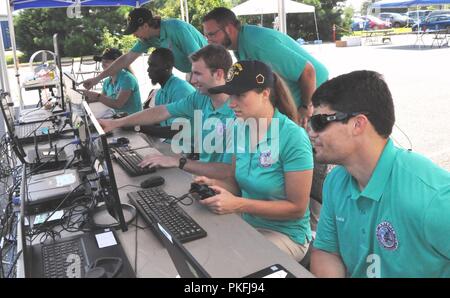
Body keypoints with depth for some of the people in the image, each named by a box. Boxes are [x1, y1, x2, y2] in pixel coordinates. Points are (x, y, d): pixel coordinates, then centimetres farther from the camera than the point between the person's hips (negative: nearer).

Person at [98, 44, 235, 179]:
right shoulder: (199, 98, -1)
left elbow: (229, 172, -29)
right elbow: (161, 112, 7)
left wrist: (179, 162, -31)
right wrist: (116, 123, 6)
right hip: (198, 174, 6)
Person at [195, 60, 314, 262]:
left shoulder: (293, 138, -21)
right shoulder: (240, 129, -1)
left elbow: (297, 208, -18)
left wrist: (239, 205, -25)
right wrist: (214, 184, -11)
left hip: (285, 234, -6)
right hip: (246, 223, 6)